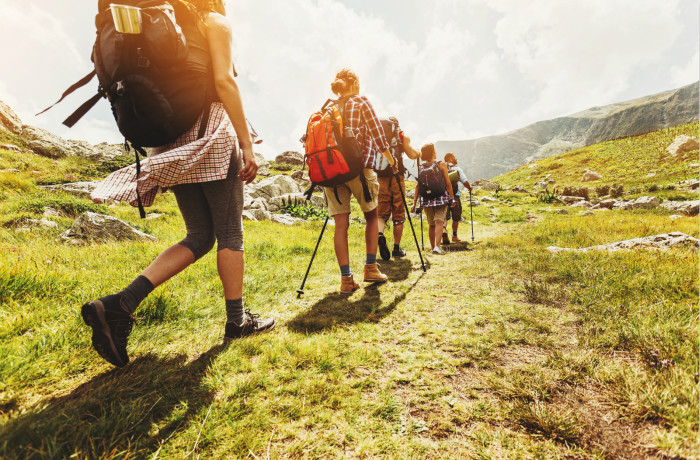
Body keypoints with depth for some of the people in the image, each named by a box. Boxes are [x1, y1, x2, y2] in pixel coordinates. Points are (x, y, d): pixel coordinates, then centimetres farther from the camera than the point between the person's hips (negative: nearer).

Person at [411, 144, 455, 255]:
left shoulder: (420, 168, 5)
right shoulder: (441, 165, -1)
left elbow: (418, 186, 3)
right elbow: (448, 184, -2)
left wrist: (414, 202, 6)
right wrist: (452, 198, 6)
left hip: (426, 198, 3)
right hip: (440, 197, -3)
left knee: (431, 224, 13)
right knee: (439, 221, -6)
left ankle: (433, 247, 19)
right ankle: (437, 246, -20)